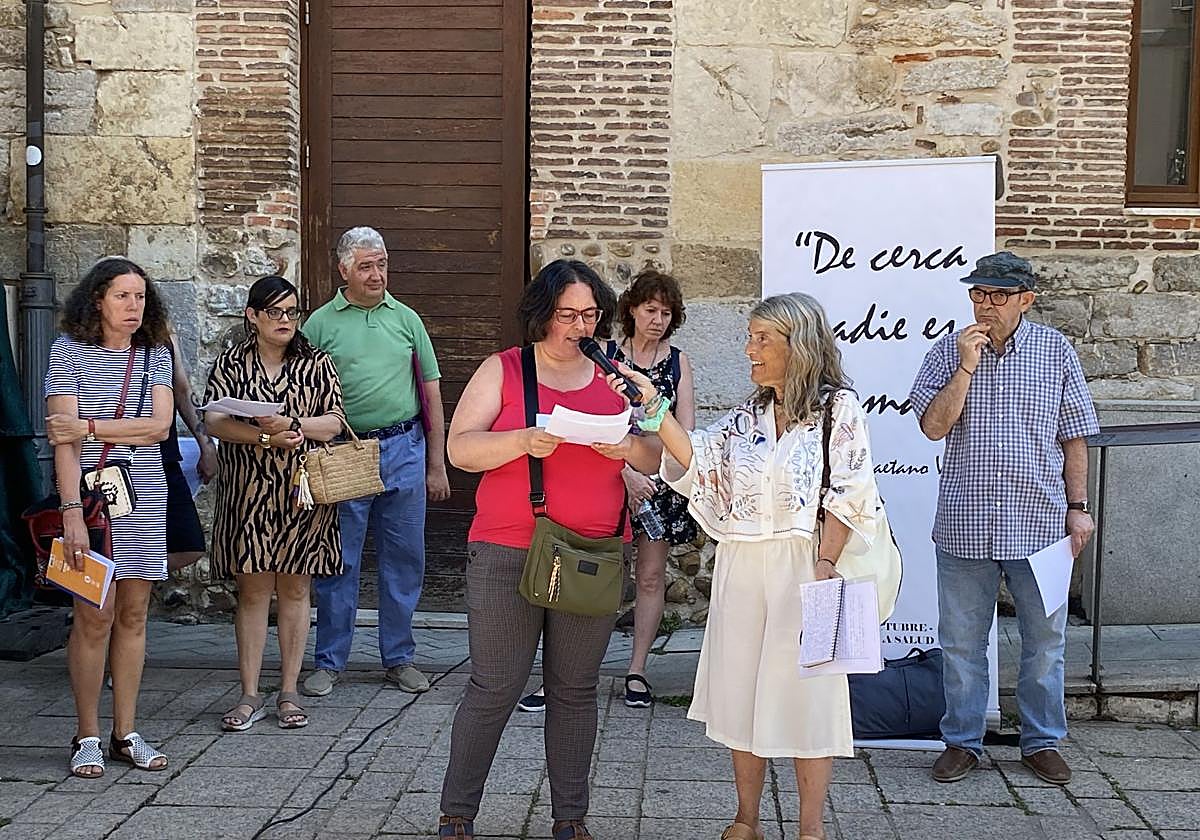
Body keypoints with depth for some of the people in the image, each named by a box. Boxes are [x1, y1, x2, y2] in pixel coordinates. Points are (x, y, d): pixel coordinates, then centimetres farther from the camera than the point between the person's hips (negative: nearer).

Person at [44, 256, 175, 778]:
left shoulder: (154, 354, 9)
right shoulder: (69, 351, -3)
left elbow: (159, 425, -4)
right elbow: (63, 438, -12)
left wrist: (89, 426, -13)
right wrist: (71, 510, -21)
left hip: (143, 496, 4)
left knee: (133, 613, 6)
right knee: (95, 614, -4)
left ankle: (125, 734, 15)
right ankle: (87, 737, 9)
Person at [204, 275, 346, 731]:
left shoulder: (316, 364, 6)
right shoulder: (230, 364, 4)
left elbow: (334, 421, -2)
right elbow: (215, 420, -8)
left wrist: (291, 425, -19)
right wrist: (266, 436, -21)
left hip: (302, 493, 1)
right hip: (249, 493, -1)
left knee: (294, 590, 6)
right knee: (252, 591, 2)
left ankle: (289, 692, 15)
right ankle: (250, 695, 10)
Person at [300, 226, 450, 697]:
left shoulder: (406, 319, 9)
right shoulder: (320, 325, 2)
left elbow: (431, 394, 10)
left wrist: (436, 464, 6)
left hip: (405, 451, 2)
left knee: (404, 561, 8)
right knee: (338, 563, 4)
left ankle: (399, 658, 20)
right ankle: (329, 662, 15)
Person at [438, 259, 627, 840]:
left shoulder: (612, 380, 13)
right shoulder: (502, 370, 3)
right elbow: (460, 448, -5)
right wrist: (522, 441, -21)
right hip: (507, 556, -3)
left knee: (574, 691, 8)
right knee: (493, 691, -1)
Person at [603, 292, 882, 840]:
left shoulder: (839, 408, -2)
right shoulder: (747, 416, 14)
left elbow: (848, 496, -8)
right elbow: (698, 459, -1)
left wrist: (824, 566, -16)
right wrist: (654, 409, -12)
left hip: (803, 566, -5)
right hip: (741, 568, 6)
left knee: (807, 691, -1)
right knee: (741, 690, 9)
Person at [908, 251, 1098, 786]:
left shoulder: (1055, 352, 1)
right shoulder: (947, 352, 0)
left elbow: (1073, 437, 6)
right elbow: (933, 426, -10)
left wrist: (1078, 507, 4)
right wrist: (966, 366, -17)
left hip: (1038, 523, 0)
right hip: (965, 527, 0)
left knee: (1045, 639, 10)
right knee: (961, 641, 9)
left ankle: (1042, 741, 26)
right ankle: (962, 741, 24)